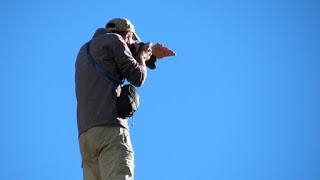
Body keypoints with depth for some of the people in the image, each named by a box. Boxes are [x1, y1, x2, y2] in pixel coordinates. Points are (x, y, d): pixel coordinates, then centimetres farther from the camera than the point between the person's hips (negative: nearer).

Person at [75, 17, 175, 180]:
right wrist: (142, 55, 24)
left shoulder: (84, 50, 31)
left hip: (85, 133, 7)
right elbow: (138, 78, 4)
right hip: (110, 128, -7)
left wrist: (152, 56, 39)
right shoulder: (113, 39, 8)